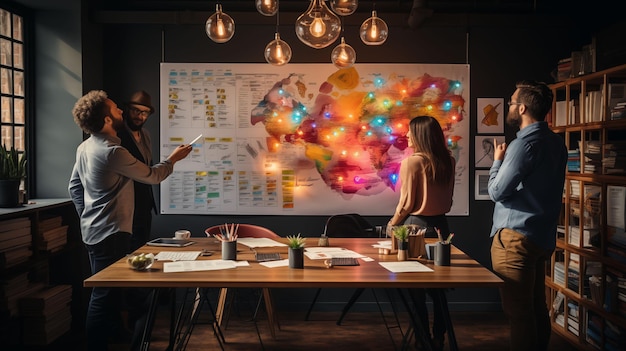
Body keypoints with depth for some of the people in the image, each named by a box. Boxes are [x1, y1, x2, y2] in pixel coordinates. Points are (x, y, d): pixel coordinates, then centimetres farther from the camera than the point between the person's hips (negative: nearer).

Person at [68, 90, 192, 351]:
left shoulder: (85, 147, 7)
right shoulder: (112, 151, -22)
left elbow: (74, 186, 16)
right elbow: (151, 176, -11)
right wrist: (173, 158, 5)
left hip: (94, 230, 10)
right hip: (110, 233, -10)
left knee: (105, 292, 20)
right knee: (105, 295, -4)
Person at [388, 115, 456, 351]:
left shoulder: (412, 162, -14)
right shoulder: (448, 162, 4)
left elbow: (407, 202, -11)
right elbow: (447, 200, 9)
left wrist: (392, 225, 3)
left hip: (417, 225, -6)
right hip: (440, 225, 6)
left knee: (416, 287, 6)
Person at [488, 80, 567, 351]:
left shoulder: (524, 144, -18)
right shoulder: (555, 142, 11)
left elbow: (496, 191, -14)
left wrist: (497, 161, 1)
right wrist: (505, 162, 14)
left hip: (516, 237, -10)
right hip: (542, 236, 10)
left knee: (518, 311, -2)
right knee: (537, 307, 17)